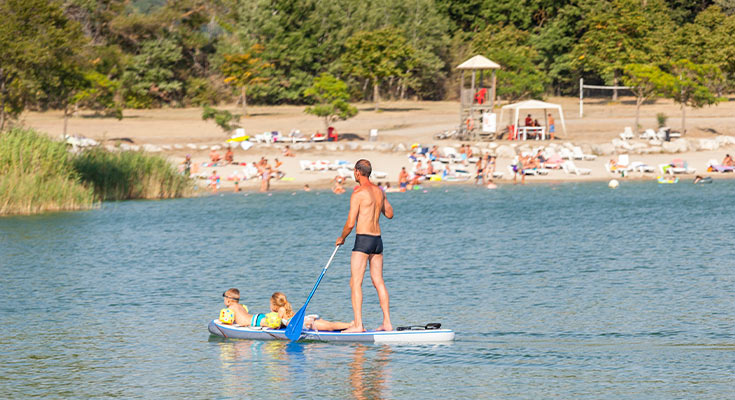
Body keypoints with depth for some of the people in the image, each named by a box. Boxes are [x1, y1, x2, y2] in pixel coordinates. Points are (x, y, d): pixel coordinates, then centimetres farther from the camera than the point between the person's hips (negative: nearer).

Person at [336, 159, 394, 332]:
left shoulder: (358, 193, -13)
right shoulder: (380, 191, 9)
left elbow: (350, 223, -13)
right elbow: (389, 214, 24)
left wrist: (341, 238, 4)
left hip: (363, 240, -7)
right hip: (378, 240, 7)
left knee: (355, 283, -6)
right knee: (379, 282, 12)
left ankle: (358, 325, -13)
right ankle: (387, 323, 10)